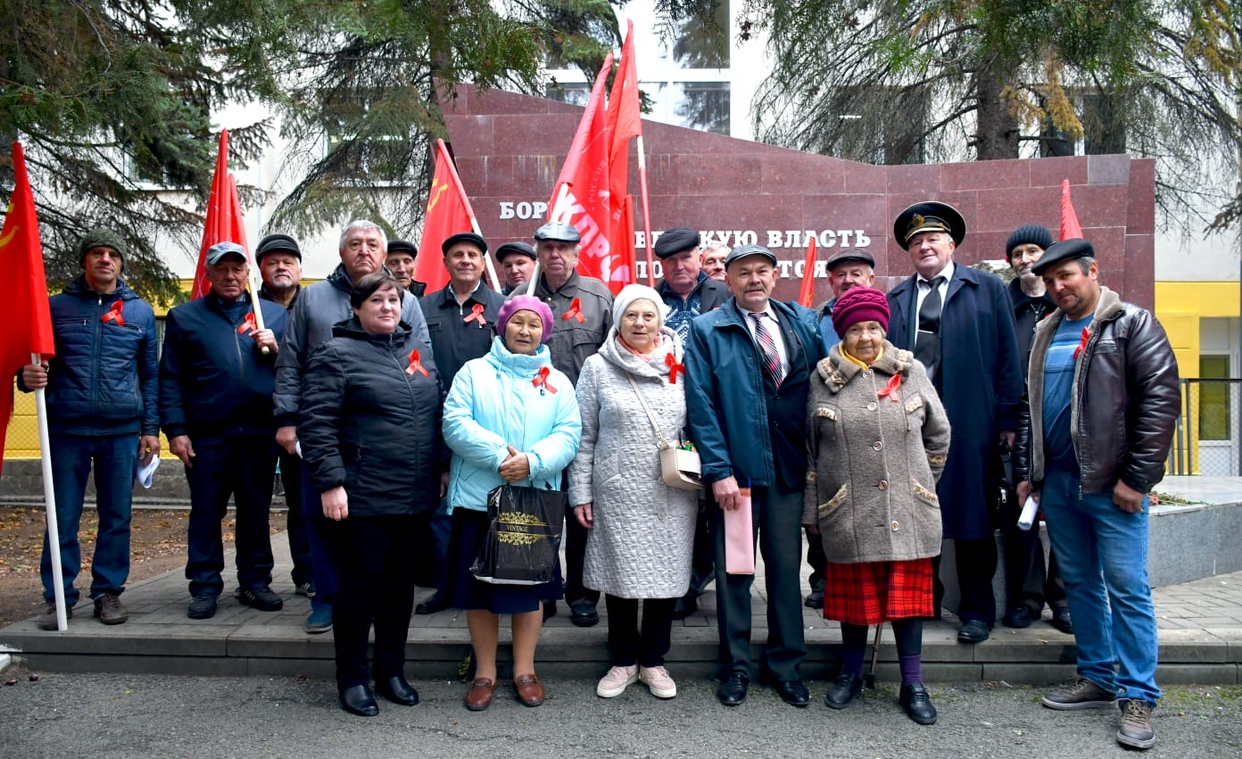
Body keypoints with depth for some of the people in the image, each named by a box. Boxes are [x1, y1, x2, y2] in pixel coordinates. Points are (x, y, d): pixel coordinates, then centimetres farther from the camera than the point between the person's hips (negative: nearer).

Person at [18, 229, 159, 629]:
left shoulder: (140, 311, 9)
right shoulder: (56, 306, 7)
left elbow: (151, 375, 10)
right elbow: (36, 363, 11)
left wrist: (150, 428, 5)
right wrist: (29, 377, -14)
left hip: (122, 431, 1)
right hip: (67, 429, 0)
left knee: (117, 517, 6)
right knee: (63, 518, 3)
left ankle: (109, 592, 18)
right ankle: (59, 597, 14)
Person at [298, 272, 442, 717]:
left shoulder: (419, 349, 13)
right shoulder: (336, 354, -4)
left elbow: (438, 413, 18)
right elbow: (316, 423, -11)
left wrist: (442, 468, 13)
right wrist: (330, 482, -17)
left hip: (415, 495, 6)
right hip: (362, 496, -5)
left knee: (400, 582, 13)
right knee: (360, 582, 3)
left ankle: (391, 671, 28)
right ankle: (352, 679, 19)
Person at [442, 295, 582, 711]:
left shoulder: (557, 381, 8)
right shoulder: (474, 373, 4)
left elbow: (569, 434, -3)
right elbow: (455, 423, -8)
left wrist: (532, 461, -20)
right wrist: (499, 455, -19)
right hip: (478, 498, -1)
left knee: (530, 584, 9)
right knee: (479, 587, 6)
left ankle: (525, 669, 24)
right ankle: (484, 671, 22)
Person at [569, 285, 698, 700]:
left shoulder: (680, 367, 5)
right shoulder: (598, 367, 2)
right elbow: (584, 436, 2)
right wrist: (580, 493, -1)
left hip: (672, 495, 2)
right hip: (617, 494, -1)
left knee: (666, 575, 8)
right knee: (620, 576, 7)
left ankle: (653, 661, 26)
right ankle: (623, 661, 25)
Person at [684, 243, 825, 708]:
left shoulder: (804, 323, 9)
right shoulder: (707, 330, -1)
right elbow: (701, 405, -7)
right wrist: (718, 470, -13)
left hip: (789, 469, 3)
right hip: (735, 472, -3)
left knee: (786, 568, 11)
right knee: (734, 570, 7)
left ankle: (787, 666, 26)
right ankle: (736, 667, 23)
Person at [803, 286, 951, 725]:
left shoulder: (911, 372, 2)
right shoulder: (822, 379, 0)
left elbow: (938, 434, 12)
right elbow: (810, 449, 5)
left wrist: (922, 484, 15)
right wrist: (811, 511, 6)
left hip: (907, 510, 1)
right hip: (848, 512, 0)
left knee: (908, 591, 7)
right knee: (854, 591, 11)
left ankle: (913, 684, 21)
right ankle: (850, 673, 30)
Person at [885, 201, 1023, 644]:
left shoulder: (987, 288, 6)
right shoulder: (895, 299, 13)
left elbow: (1007, 356, 2)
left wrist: (1007, 418, -4)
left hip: (969, 425, -2)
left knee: (972, 516, 5)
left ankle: (977, 610, 18)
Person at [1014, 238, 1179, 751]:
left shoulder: (1132, 325, -5)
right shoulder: (1046, 334, 14)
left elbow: (1161, 401, -11)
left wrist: (1136, 478, -14)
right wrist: (1026, 472, 14)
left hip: (1112, 484, -6)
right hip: (1057, 481, 6)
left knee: (1127, 589, -2)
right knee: (1079, 583, 13)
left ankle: (1137, 697, 8)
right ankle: (1097, 679, 26)